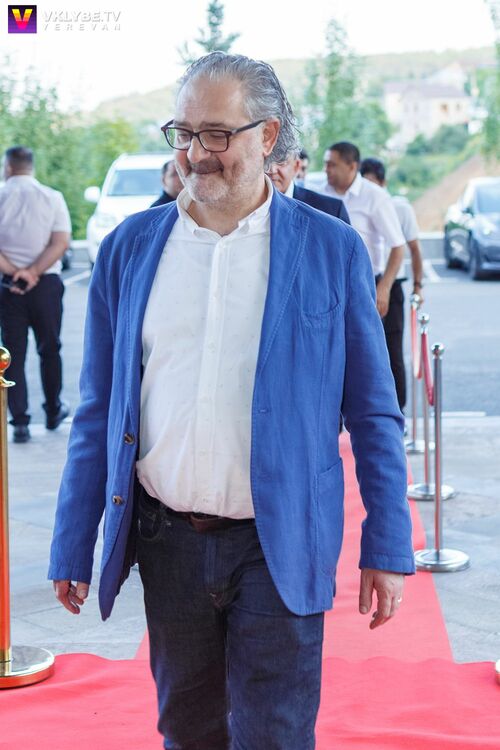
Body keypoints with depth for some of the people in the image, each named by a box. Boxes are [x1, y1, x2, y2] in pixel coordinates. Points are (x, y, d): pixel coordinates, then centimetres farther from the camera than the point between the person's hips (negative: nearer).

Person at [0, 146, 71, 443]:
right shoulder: (52, 197, -1)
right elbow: (61, 243, -9)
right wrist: (32, 271, -12)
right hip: (47, 283, 1)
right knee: (50, 349, 17)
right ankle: (54, 411, 28)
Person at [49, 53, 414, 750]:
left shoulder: (332, 249, -2)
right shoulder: (129, 248, 4)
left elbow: (374, 413, 1)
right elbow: (97, 411, 7)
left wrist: (388, 548, -2)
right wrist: (72, 548, 6)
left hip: (281, 547, -2)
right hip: (167, 542, 3)